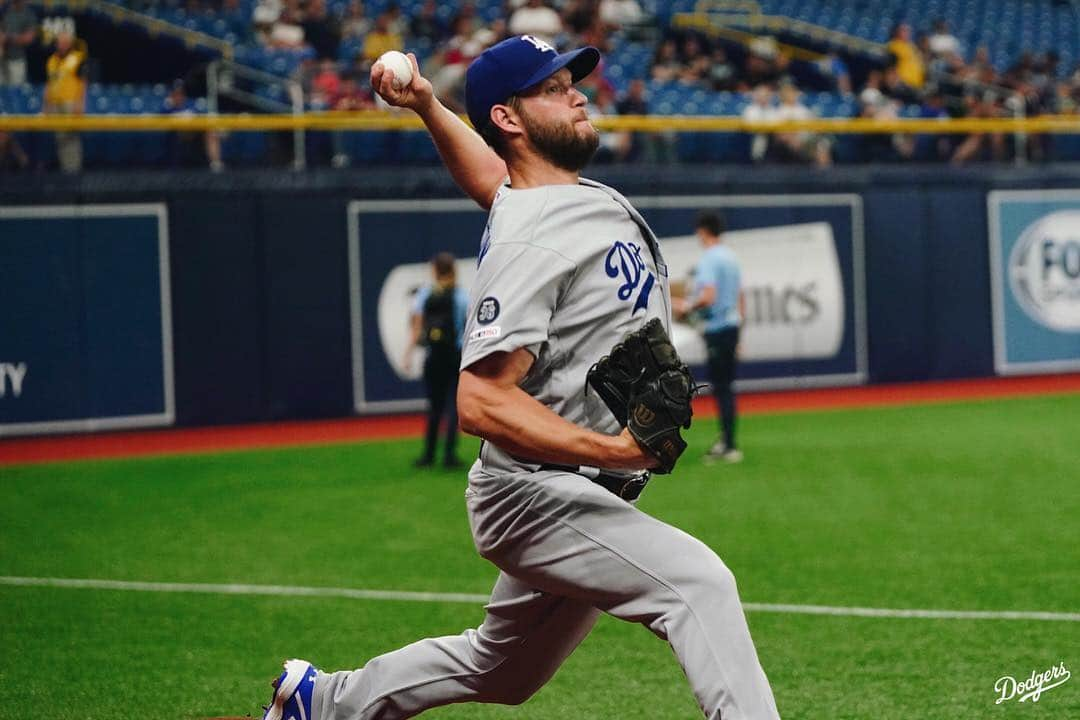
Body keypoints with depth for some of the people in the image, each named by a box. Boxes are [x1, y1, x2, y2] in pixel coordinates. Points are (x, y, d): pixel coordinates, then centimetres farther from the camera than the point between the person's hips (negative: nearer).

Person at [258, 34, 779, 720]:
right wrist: (611, 450, -34)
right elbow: (481, 401, -27)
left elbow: (493, 179, 29)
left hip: (585, 498, 10)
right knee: (699, 583, -27)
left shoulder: (593, 196, 9)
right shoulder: (526, 241, -20)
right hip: (538, 498, -10)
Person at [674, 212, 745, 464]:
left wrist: (687, 306, -9)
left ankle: (729, 446, -8)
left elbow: (708, 296, -25)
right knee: (725, 385, 15)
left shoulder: (709, 259, -14)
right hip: (732, 325, 9)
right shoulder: (731, 257, 14)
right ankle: (725, 441, 19)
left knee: (721, 387, -7)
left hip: (717, 328, -9)